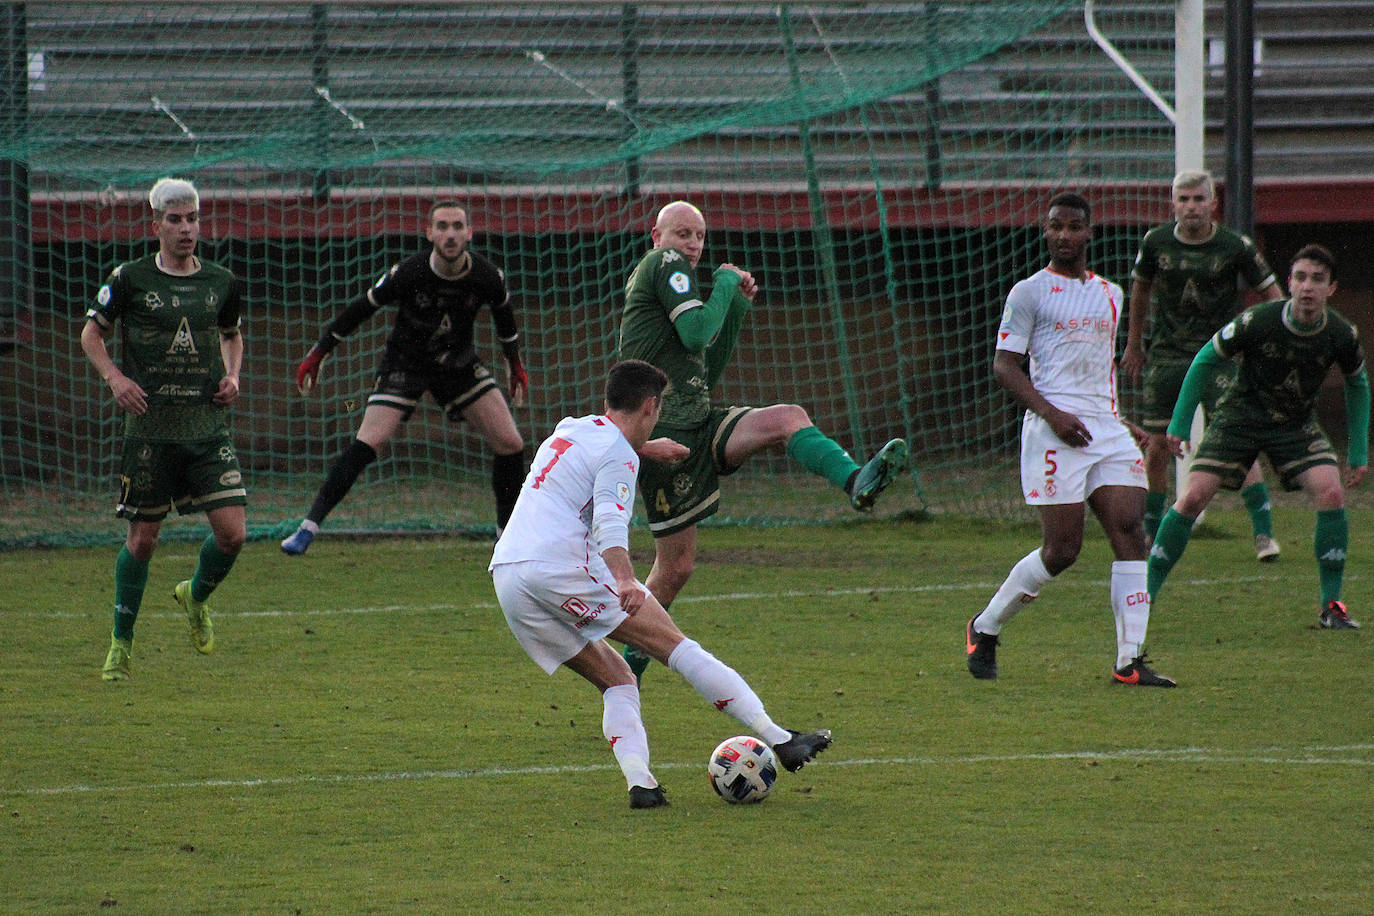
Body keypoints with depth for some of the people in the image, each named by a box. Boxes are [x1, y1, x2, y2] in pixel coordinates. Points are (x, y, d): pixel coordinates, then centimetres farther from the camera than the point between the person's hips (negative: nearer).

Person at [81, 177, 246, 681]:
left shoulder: (221, 282, 6)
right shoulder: (131, 279, -3)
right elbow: (92, 332, 8)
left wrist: (232, 375, 6)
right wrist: (114, 377, -8)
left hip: (208, 428, 3)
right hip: (151, 427, -3)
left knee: (232, 533, -7)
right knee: (143, 537, 2)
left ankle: (195, 596, 25)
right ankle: (121, 644, 17)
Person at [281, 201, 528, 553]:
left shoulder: (487, 276, -17)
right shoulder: (407, 273, -25)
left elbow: (503, 313, 7)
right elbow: (362, 308, -11)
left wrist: (515, 363, 18)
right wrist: (318, 354, -5)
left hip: (459, 363, 3)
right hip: (405, 362, -3)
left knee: (510, 443, -4)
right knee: (368, 443, -19)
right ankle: (309, 527, -13)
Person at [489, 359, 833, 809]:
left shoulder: (570, 429, 25)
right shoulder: (618, 456, 0)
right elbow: (609, 524, -19)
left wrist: (647, 447, 68)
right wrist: (625, 582, -33)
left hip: (505, 578, 8)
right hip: (561, 566, -8)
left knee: (617, 681, 12)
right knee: (677, 647, -5)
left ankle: (638, 781, -11)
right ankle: (778, 739, -9)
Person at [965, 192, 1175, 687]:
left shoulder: (1109, 294, 20)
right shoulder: (1030, 292, 0)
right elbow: (1004, 365, -5)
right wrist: (1052, 413, -17)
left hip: (1106, 427, 6)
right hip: (1055, 430, -6)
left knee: (1130, 532, -10)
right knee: (1062, 549, -9)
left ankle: (1130, 660, -11)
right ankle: (984, 628, 13)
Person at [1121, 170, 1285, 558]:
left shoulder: (1236, 247, -8)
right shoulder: (1156, 242, -1)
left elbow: (1272, 295, 3)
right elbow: (1141, 287, 18)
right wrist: (1134, 344, 22)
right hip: (1167, 356, 3)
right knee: (1157, 447, 3)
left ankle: (1264, 533, -14)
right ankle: (1149, 532, 22)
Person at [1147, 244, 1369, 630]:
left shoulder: (1342, 335, -16)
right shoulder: (1257, 321, -24)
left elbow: (1357, 384, 6)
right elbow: (1206, 359, -8)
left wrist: (1359, 452, 5)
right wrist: (1180, 422, -6)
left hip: (1298, 425, 2)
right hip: (1240, 417, -2)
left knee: (1330, 494, -20)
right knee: (1193, 497, -13)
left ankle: (1331, 605, -6)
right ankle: (1144, 593, 0)